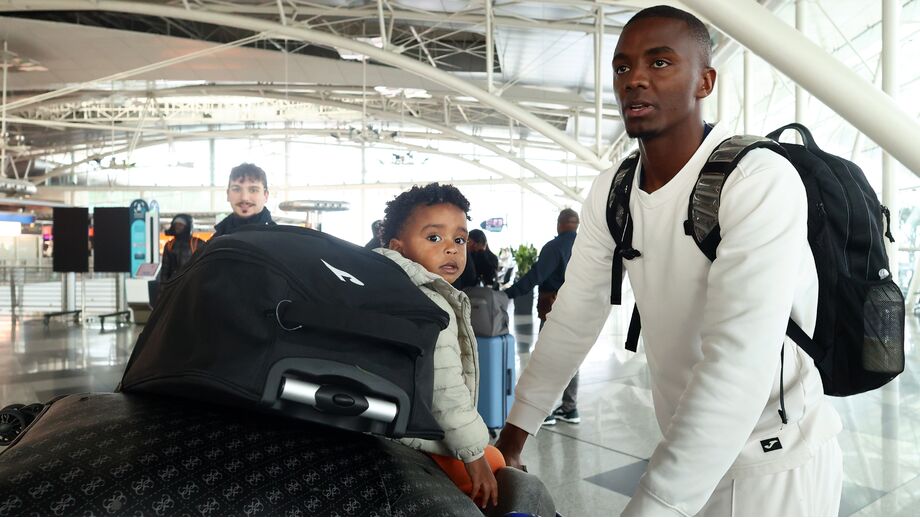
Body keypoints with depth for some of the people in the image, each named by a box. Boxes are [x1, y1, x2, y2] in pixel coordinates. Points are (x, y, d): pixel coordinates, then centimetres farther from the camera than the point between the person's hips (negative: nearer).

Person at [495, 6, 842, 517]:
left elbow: (739, 364, -31)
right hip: (687, 448, 5)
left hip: (772, 461, -5)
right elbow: (573, 319, 1)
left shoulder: (760, 181, -23)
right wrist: (512, 436, 3)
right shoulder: (608, 194, -3)